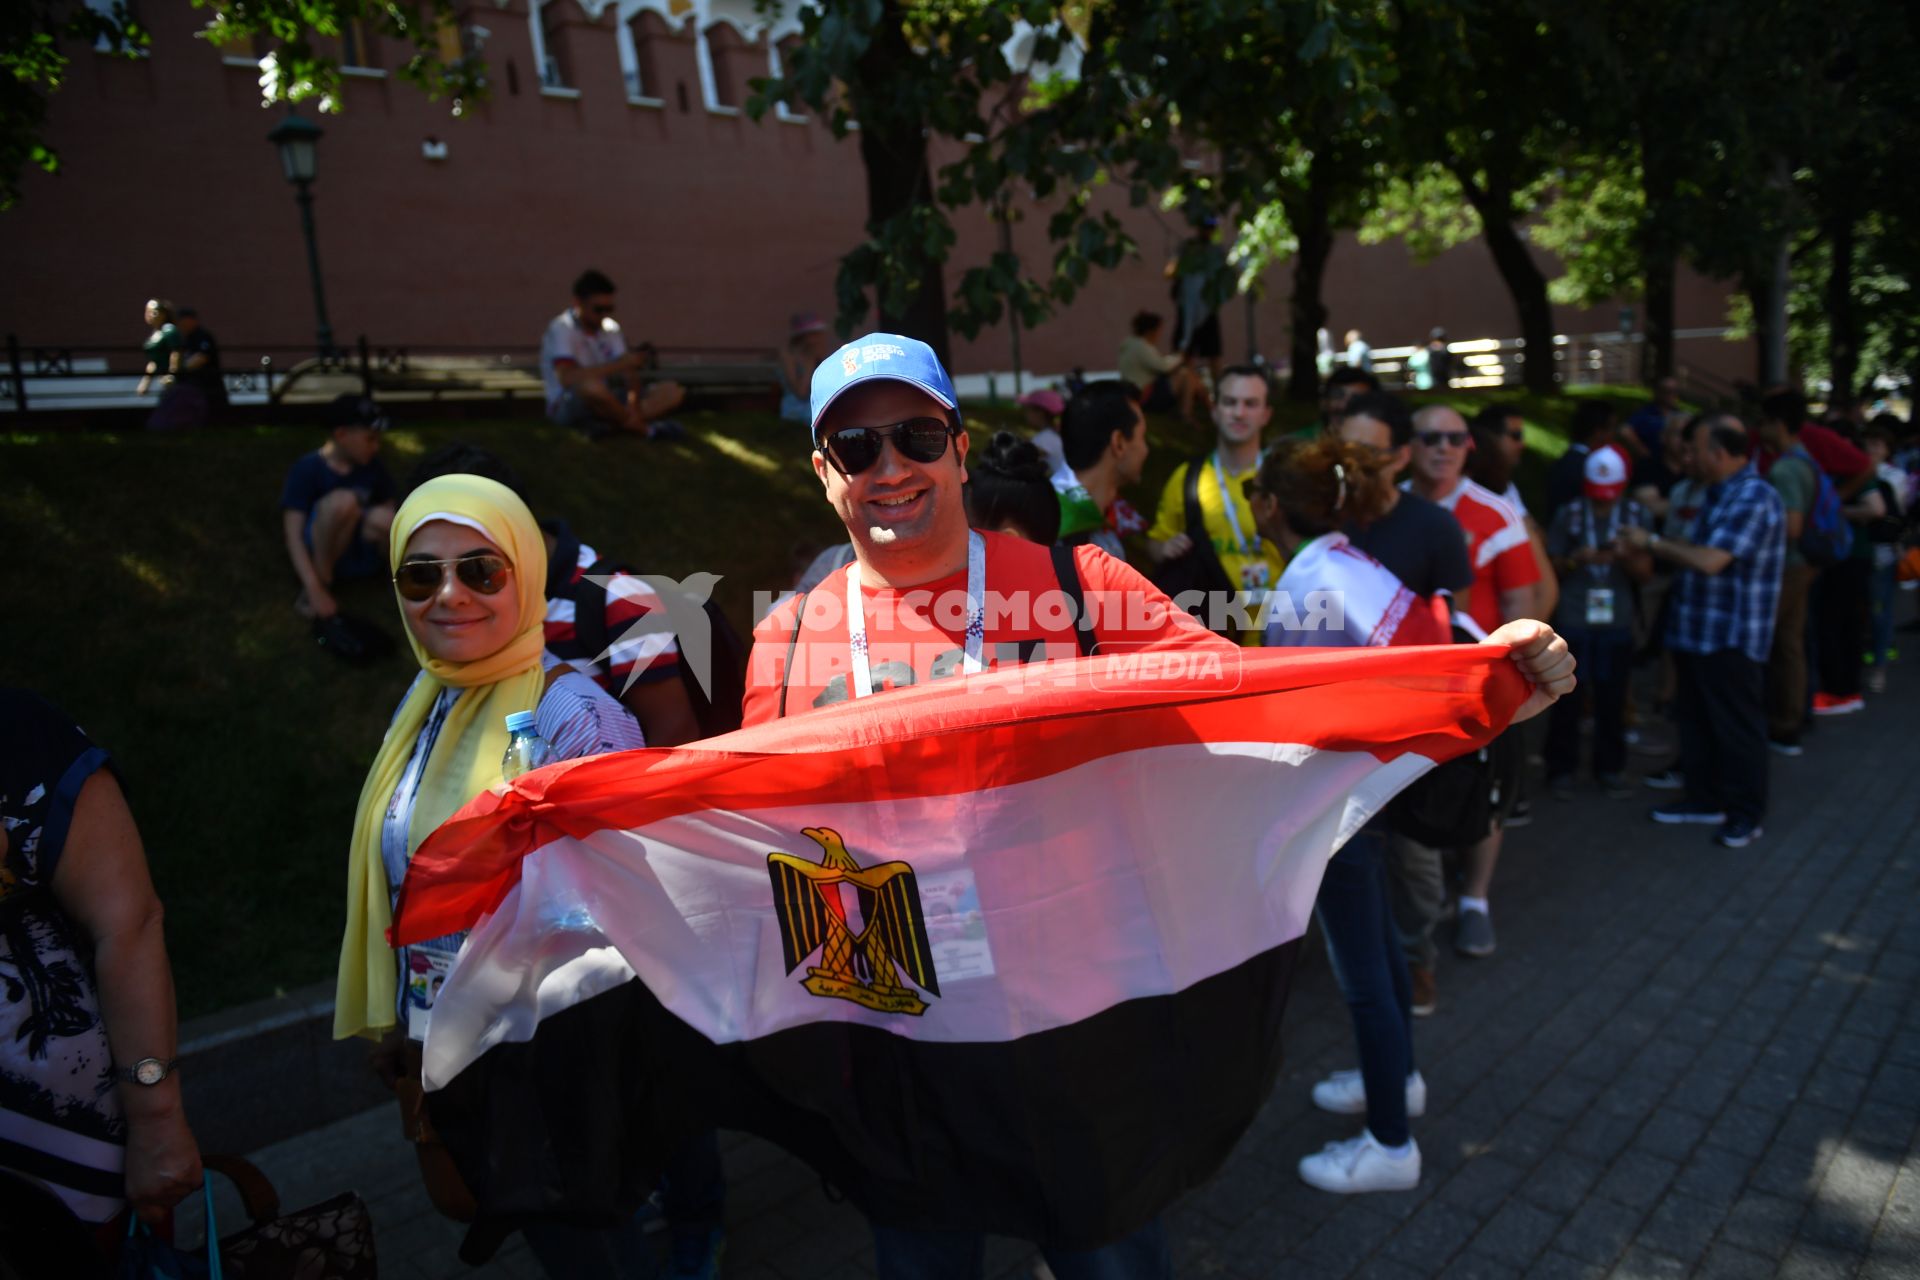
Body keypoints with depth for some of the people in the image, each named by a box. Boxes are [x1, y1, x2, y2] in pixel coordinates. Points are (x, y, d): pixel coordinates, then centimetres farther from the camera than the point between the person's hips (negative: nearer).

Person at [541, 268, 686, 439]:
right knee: (591, 386, -43)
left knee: (672, 391, -8)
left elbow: (629, 373, -4)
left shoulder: (611, 328, 5)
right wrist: (618, 365, -30)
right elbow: (567, 378, -30)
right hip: (567, 406, -7)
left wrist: (633, 402, -26)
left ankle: (608, 425, -27)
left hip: (604, 402, 7)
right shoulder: (561, 329, -14)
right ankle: (642, 428, -18)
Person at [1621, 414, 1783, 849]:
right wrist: (1652, 543, 2)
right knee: (1696, 720, 17)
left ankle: (1745, 813, 17)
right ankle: (1704, 799, 30)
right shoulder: (1718, 494, 13)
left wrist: (1652, 543, -15)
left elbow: (1710, 560, -27)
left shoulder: (1753, 498, -19)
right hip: (1697, 633, 10)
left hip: (1732, 639, -10)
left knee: (1737, 727, 3)